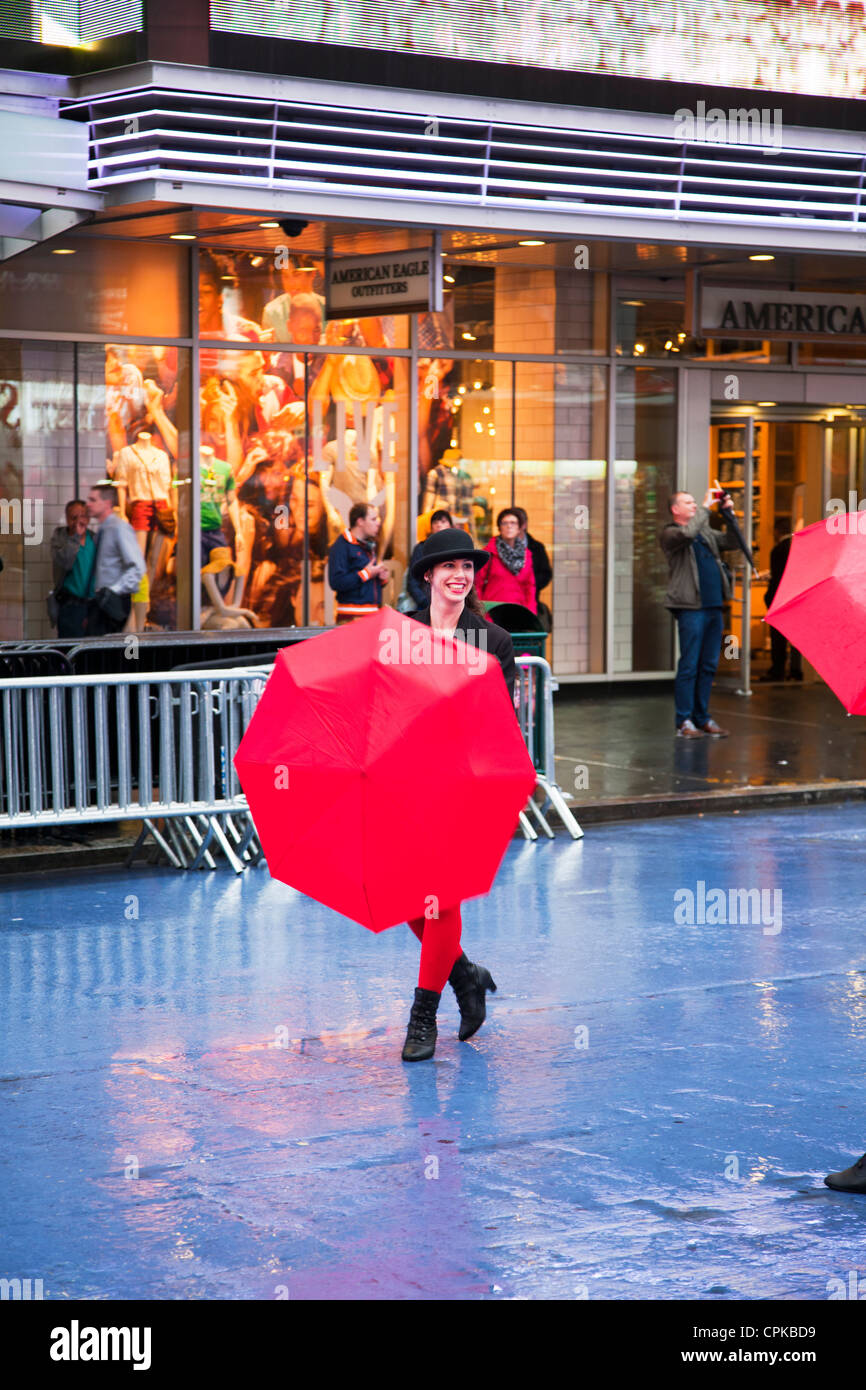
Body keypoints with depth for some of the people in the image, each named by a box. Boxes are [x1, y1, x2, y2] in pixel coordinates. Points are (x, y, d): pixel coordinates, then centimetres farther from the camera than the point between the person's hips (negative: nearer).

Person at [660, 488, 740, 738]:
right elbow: (688, 533, -22)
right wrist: (706, 507, -14)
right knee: (689, 666, -7)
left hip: (713, 606, 7)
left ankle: (702, 718, 16)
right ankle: (684, 722, -2)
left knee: (708, 665, 9)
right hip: (691, 608, -7)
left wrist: (729, 514, 8)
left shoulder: (705, 532, 22)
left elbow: (731, 543, 19)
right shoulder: (670, 534, -1)